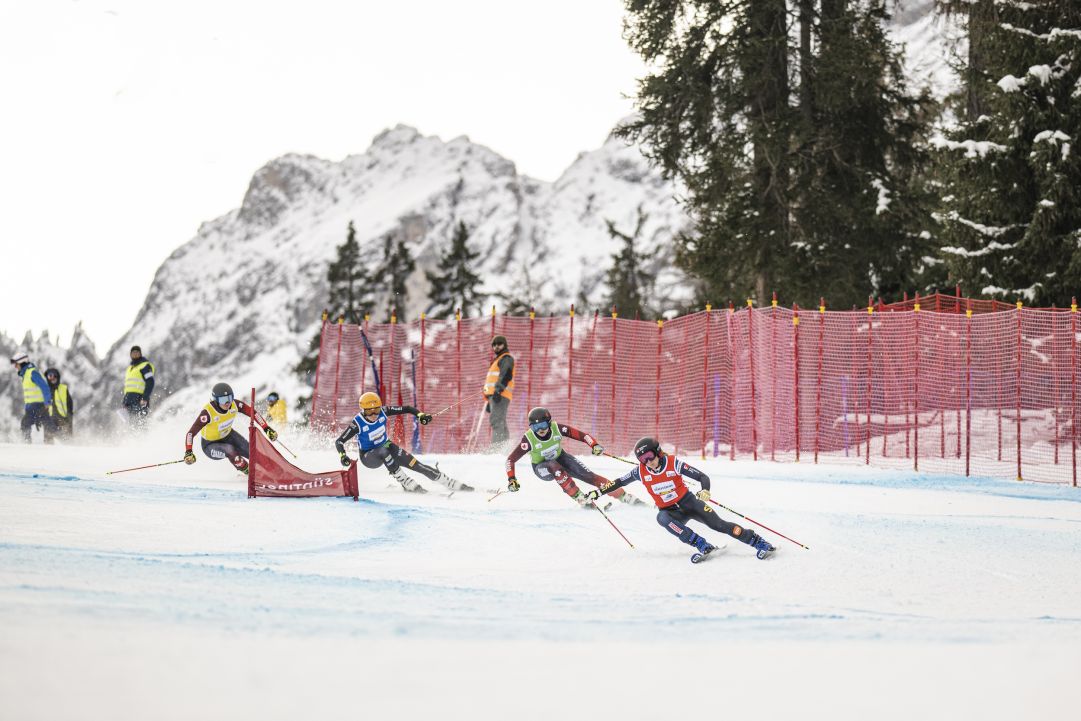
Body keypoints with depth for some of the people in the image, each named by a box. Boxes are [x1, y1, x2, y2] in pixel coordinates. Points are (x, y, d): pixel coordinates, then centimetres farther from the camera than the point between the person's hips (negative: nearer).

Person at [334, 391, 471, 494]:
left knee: (418, 466, -7)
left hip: (385, 446, 4)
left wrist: (420, 415, -28)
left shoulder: (383, 412, -18)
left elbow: (405, 409, -12)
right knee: (384, 451, -40)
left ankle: (456, 485, -4)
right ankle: (407, 484, -30)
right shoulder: (358, 423, -27)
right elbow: (339, 441, -23)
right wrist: (342, 456, -40)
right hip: (369, 456, -4)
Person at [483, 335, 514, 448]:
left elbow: (505, 375, -18)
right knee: (500, 423, 10)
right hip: (495, 396, 11)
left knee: (496, 421, -21)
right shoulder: (498, 360, 31)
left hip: (500, 395, -11)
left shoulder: (507, 359, 0)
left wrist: (498, 390, -31)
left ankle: (497, 448, -31)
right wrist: (489, 401, 31)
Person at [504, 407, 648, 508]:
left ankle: (625, 497, -11)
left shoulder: (556, 428, -24)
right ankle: (581, 499, -32)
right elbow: (511, 459, -24)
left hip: (560, 458, 2)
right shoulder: (529, 439, -30)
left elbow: (579, 434, -20)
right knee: (555, 466, -37)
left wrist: (594, 445, -35)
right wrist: (511, 479, -34)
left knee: (587, 475, -14)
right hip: (542, 468, -2)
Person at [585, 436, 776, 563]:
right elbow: (619, 482, 5)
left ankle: (761, 543, -8)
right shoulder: (641, 472, -8)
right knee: (662, 518, -33)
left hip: (689, 502, -2)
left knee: (719, 525, -17)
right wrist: (598, 492, -2)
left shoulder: (674, 464, -17)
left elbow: (702, 477, -18)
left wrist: (705, 491, -39)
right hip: (671, 512, 2)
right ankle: (703, 546, -35)